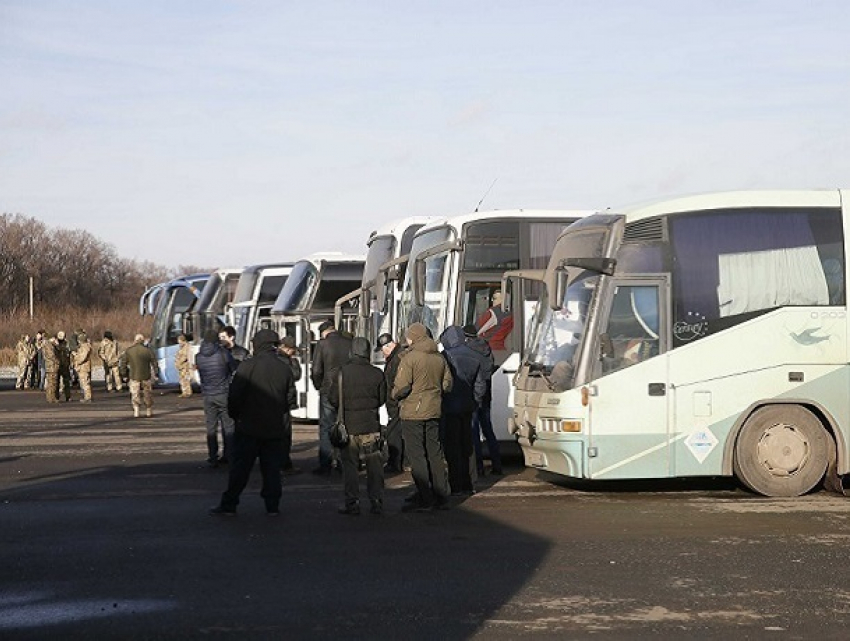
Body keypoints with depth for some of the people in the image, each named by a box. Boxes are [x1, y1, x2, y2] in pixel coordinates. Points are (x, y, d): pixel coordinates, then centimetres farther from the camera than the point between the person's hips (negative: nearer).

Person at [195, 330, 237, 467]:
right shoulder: (223, 353, -11)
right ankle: (229, 455, 5)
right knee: (228, 426, 6)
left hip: (208, 395, 3)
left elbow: (200, 374, 10)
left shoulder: (199, 357, 0)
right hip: (224, 394, -3)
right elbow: (235, 370, -2)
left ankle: (212, 458, 5)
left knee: (211, 427, 7)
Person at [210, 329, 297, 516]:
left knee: (240, 467, 3)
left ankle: (228, 505, 6)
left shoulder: (247, 366, -11)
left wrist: (235, 415, 7)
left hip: (249, 426, -3)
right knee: (272, 468, 10)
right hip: (275, 429, 3)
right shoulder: (284, 369, 3)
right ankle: (272, 506, 10)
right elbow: (291, 400, 8)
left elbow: (234, 396, -11)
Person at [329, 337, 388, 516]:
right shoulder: (377, 373, -4)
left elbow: (333, 398, -5)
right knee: (374, 465, 9)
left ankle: (352, 503, 4)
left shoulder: (343, 372, -9)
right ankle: (376, 502, 10)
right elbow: (382, 399, 5)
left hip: (349, 424, -1)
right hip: (371, 424, 2)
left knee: (350, 464, 5)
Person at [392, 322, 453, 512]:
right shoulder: (439, 358, 8)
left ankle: (425, 498, -3)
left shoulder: (410, 358, -13)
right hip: (434, 411, 7)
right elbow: (447, 384, 11)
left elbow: (402, 388, -17)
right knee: (435, 453, 14)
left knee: (417, 455, -2)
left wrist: (394, 394, 3)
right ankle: (441, 496, 17)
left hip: (413, 412, -7)